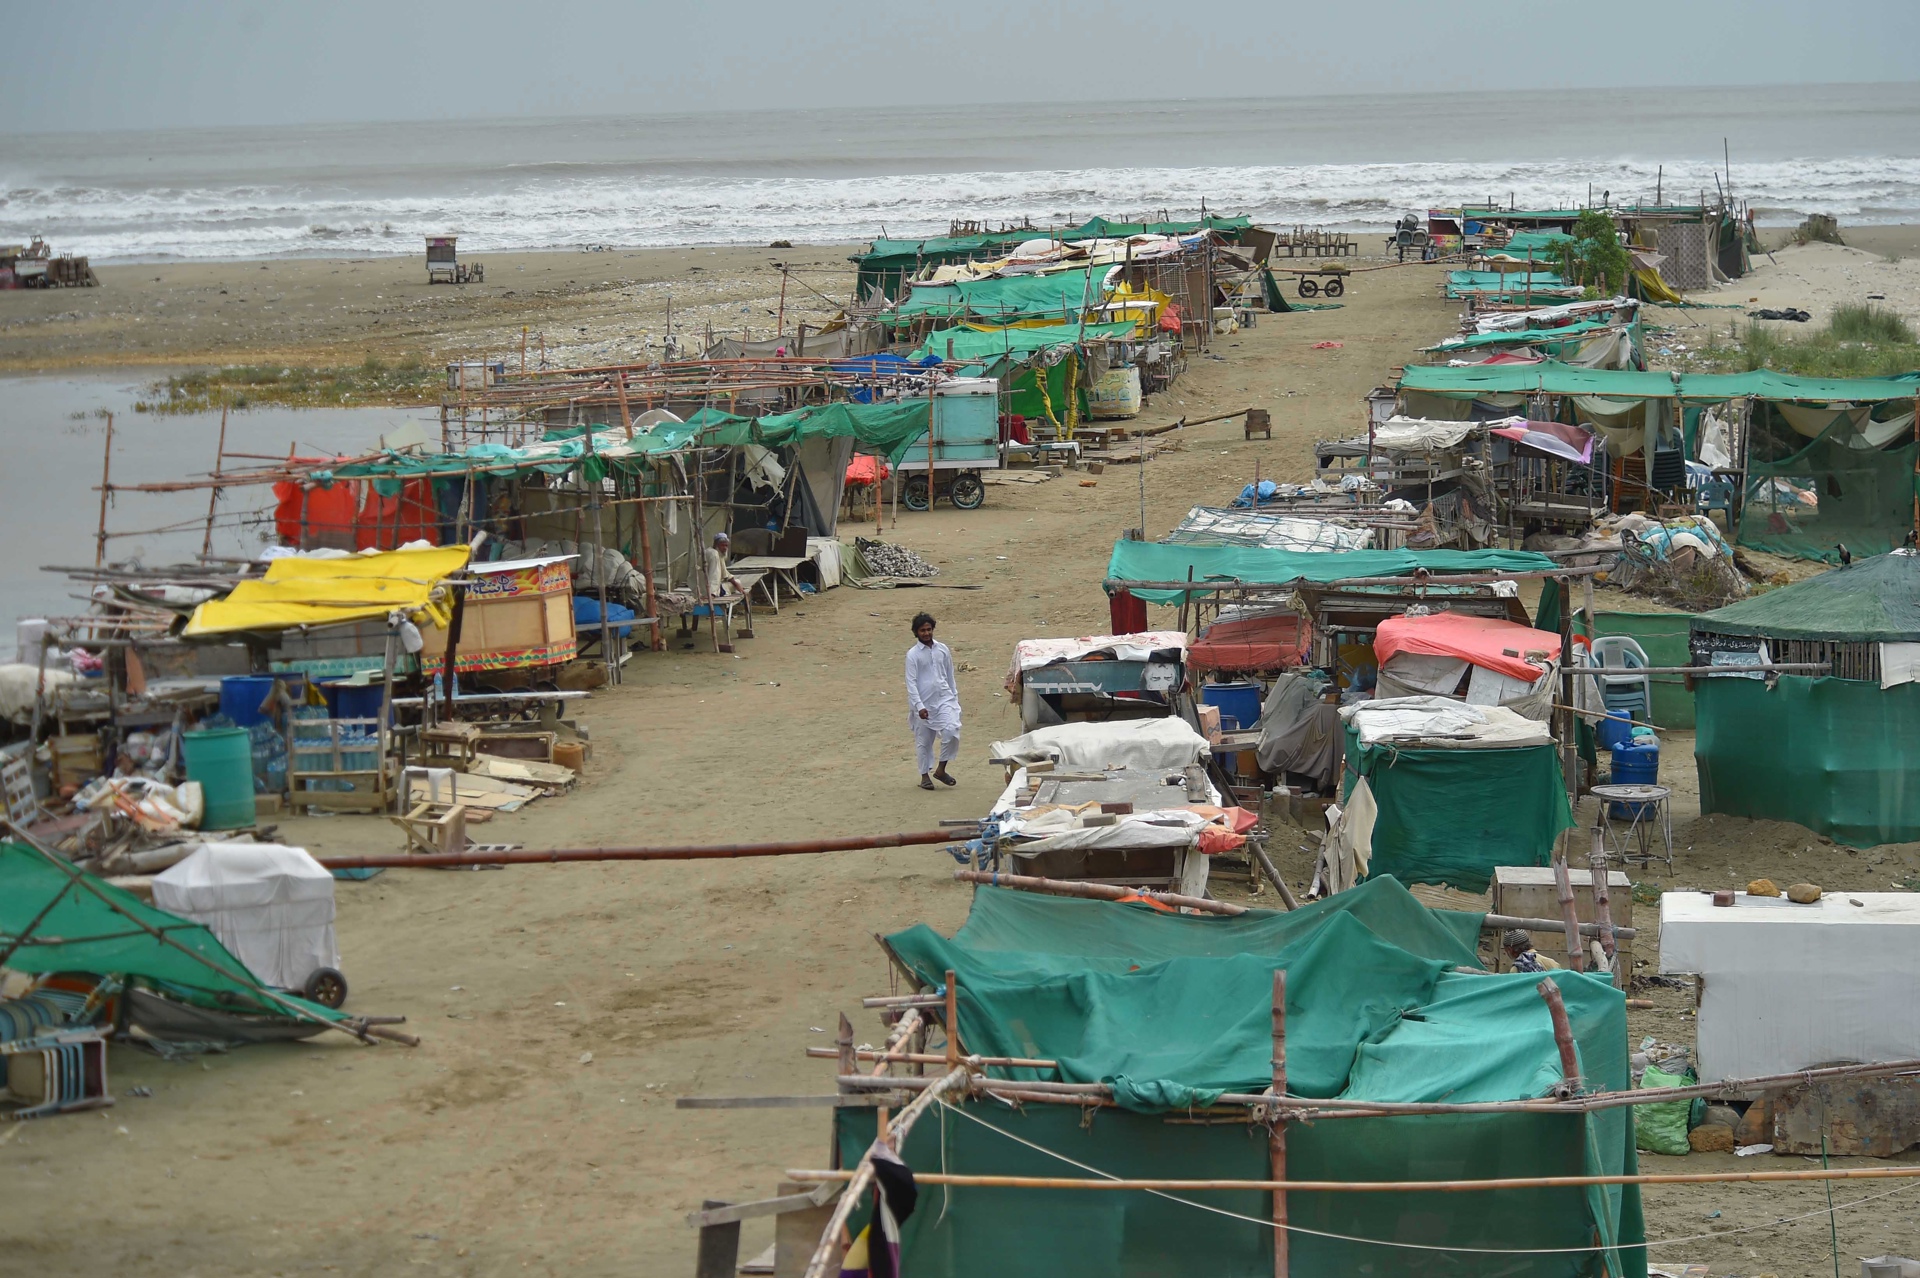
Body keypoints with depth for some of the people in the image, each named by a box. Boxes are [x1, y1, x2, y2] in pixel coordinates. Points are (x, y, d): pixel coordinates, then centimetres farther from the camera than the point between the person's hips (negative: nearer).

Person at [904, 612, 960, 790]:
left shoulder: (943, 650, 7)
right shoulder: (913, 654, -4)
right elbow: (911, 682, -9)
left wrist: (955, 697, 15)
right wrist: (919, 706, -18)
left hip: (944, 697, 2)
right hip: (924, 702, -2)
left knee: (952, 731, -17)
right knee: (924, 740, 5)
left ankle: (941, 770, -1)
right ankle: (925, 775, 21)